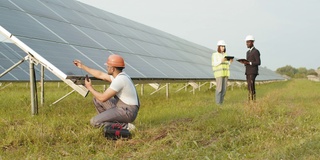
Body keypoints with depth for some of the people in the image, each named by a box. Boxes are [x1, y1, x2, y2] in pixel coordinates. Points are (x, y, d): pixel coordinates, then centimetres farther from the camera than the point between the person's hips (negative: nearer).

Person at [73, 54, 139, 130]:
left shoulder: (119, 80, -23)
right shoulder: (118, 75, 7)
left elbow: (103, 98, -20)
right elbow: (100, 74, 21)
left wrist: (90, 87, -5)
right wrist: (82, 66, 25)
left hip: (127, 112, -10)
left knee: (94, 121, -16)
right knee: (96, 99, 15)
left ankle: (125, 126, -11)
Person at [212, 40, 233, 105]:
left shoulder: (225, 54, 14)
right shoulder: (215, 54, -4)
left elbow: (226, 65, 13)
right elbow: (215, 64, -12)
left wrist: (230, 62, -7)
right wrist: (222, 60, -26)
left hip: (225, 72, 6)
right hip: (218, 72, -6)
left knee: (224, 88, 2)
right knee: (219, 88, -11)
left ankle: (221, 102, 9)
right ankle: (218, 103, -5)